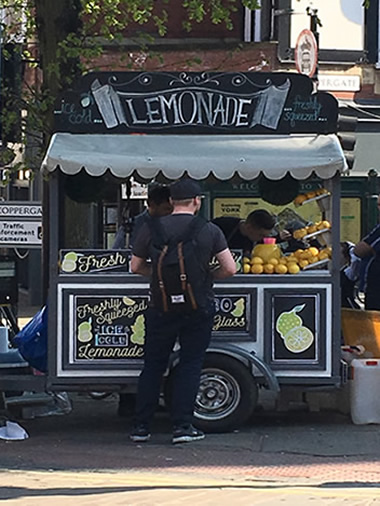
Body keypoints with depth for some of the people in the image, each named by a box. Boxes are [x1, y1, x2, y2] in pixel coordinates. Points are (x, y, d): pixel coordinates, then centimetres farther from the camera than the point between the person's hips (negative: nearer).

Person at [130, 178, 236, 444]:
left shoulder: (152, 228, -2)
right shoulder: (210, 231, -5)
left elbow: (136, 267, 5)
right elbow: (230, 269, -6)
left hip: (162, 307, 1)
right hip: (199, 308, -1)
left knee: (153, 365, 10)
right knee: (190, 365, 8)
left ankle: (141, 426, 11)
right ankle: (182, 425, 4)